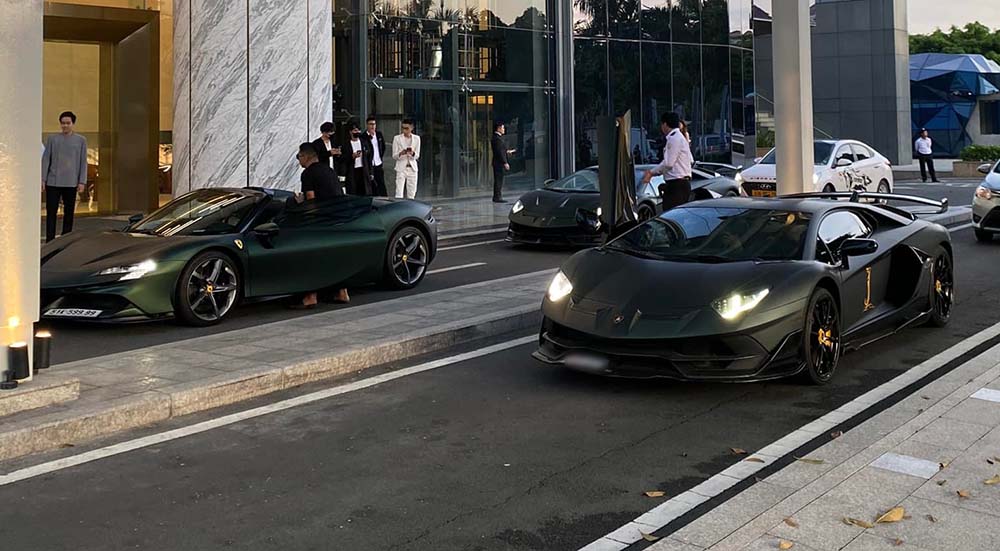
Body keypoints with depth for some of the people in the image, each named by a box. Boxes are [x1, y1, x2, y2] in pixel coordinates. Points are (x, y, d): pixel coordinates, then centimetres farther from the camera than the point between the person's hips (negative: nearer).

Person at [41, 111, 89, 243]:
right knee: (51, 212, -1)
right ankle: (50, 241, 4)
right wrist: (43, 179, -2)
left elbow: (83, 162, 4)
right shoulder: (52, 139, 5)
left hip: (71, 183, 0)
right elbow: (46, 160, 5)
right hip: (53, 182, 0)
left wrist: (82, 182, -2)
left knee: (69, 213, 5)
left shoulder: (81, 140, 5)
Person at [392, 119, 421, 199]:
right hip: (401, 168, -2)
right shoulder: (397, 138, 1)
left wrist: (412, 153, -15)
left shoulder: (416, 138, 6)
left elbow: (417, 156, 8)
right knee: (399, 194, -11)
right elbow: (394, 156, 1)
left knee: (411, 194, 2)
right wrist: (401, 153, -20)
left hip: (412, 168, 2)